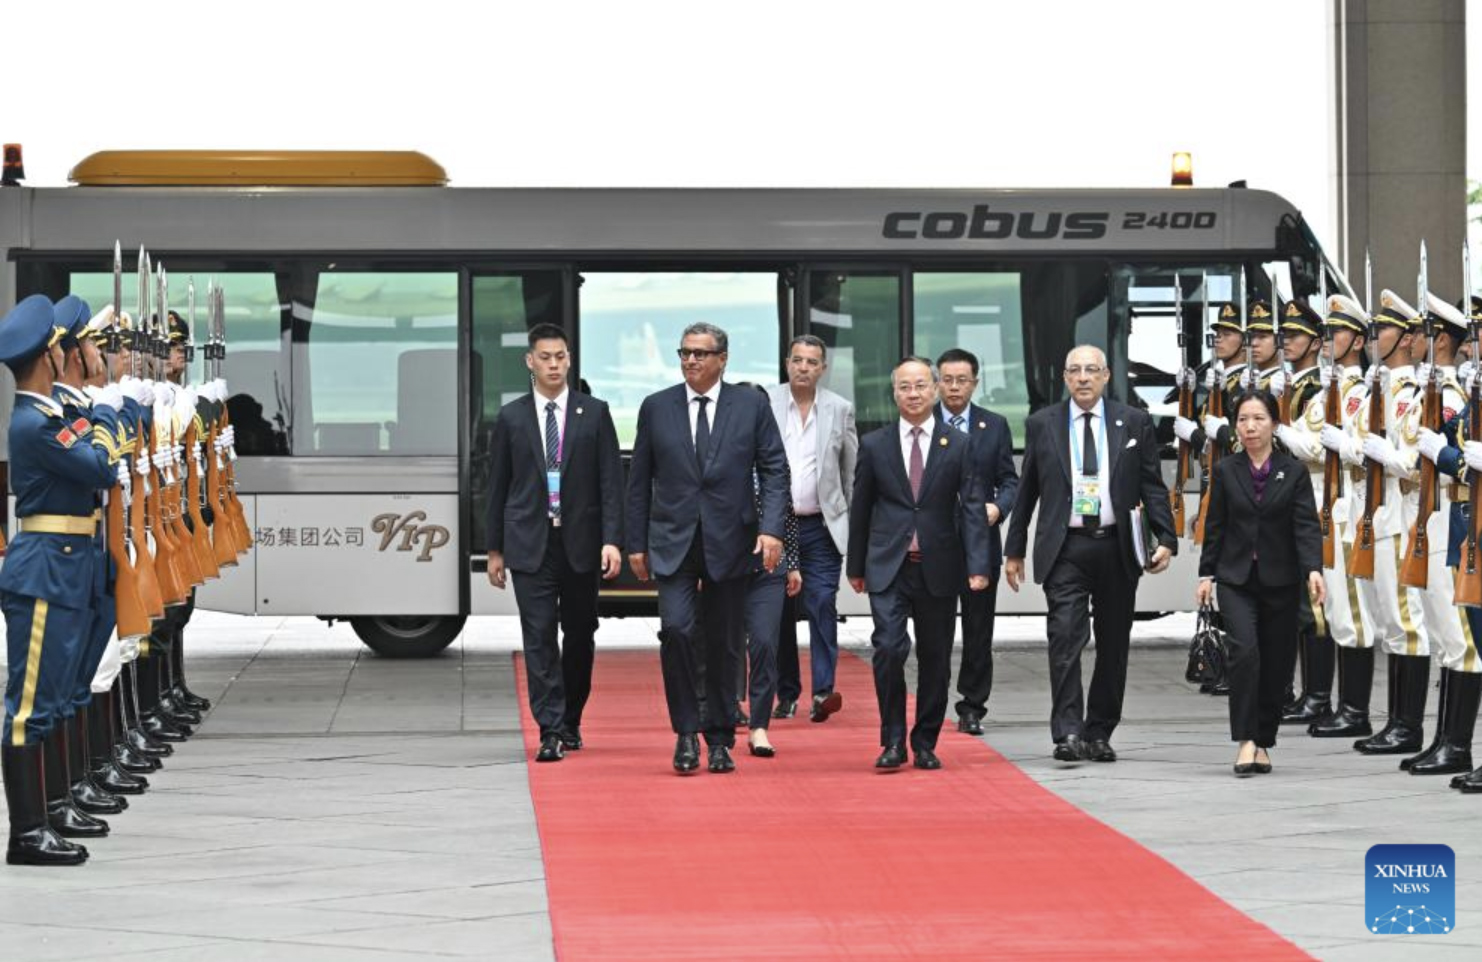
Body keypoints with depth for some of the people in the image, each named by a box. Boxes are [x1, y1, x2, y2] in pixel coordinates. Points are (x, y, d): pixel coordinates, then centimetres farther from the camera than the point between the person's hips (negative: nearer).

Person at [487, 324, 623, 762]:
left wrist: (612, 540, -9)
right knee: (539, 637, -7)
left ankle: (570, 722, 24)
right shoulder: (511, 417, 5)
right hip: (530, 544, -1)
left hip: (581, 544, 1)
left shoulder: (594, 413, 4)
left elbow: (611, 480, 0)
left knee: (580, 635, 8)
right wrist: (495, 548, 6)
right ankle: (551, 731, -9)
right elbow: (498, 486, 8)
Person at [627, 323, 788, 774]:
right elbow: (639, 479, 8)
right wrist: (637, 543, 4)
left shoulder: (751, 406, 3)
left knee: (722, 644, 5)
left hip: (729, 543, 0)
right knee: (676, 628, -17)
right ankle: (686, 731, -5)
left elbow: (774, 469, 2)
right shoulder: (656, 408, 6)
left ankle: (720, 740, 17)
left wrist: (771, 528, -11)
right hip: (673, 542, 0)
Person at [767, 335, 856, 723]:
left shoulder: (840, 410, 5)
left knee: (822, 604, -11)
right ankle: (787, 694, 14)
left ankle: (823, 691, -15)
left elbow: (852, 471, 9)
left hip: (822, 527, 0)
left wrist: (856, 528, 6)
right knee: (779, 611, 5)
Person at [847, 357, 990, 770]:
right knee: (889, 648, -15)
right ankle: (893, 742, -4)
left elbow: (972, 507, 0)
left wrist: (977, 565, -9)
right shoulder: (874, 445, 5)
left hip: (938, 568, 1)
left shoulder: (958, 445, 4)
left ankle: (925, 744, 18)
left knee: (935, 659, 6)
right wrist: (856, 566, 10)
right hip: (888, 568, -1)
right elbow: (860, 508, 10)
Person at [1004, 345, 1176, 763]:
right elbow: (1027, 490, 10)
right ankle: (1068, 733, -15)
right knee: (1066, 638, -13)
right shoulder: (1042, 425, 6)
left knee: (1113, 645, 6)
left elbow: (1153, 487, 7)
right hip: (1064, 549, -1)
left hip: (1116, 549, 1)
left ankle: (1098, 734, 16)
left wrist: (1166, 539, -5)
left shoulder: (1134, 423, 6)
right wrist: (1014, 550, 9)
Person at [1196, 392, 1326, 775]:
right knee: (1245, 650, -19)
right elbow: (1215, 527, 8)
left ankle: (1263, 742, 20)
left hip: (1280, 581, 0)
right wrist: (1206, 574, 5)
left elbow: (1307, 525, -8)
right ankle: (1245, 740, -16)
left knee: (1276, 663, 5)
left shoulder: (1294, 472, 0)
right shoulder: (1226, 471, 3)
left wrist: (1314, 569, -22)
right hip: (1236, 579, 0)